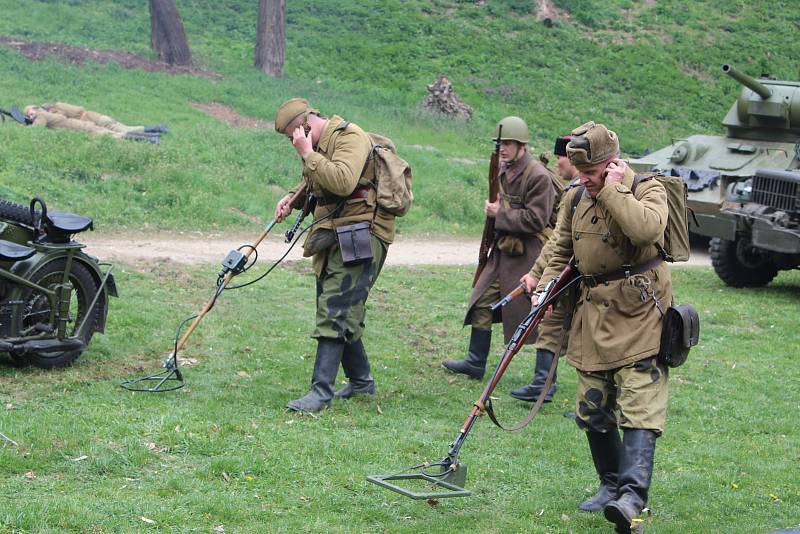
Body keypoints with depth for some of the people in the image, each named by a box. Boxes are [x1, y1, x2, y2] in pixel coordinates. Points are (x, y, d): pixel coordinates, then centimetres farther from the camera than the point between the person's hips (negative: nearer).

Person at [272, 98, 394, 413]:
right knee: (344, 311, 15)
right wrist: (292, 199, 12)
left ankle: (321, 392, -18)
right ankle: (360, 380, 28)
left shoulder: (349, 137, -14)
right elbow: (312, 182, 32)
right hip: (336, 235, 10)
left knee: (334, 310, -15)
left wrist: (308, 154, -23)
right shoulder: (319, 144, 16)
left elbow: (343, 182, -30)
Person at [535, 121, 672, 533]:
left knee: (638, 408, -15)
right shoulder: (576, 198, 10)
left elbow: (646, 228, -32)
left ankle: (632, 497, -24)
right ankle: (610, 484, 25)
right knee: (593, 410, 10)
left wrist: (612, 190, -21)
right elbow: (562, 252, 23)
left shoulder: (647, 191, -9)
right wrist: (546, 286, 8)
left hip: (637, 315, -7)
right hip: (594, 314, 7)